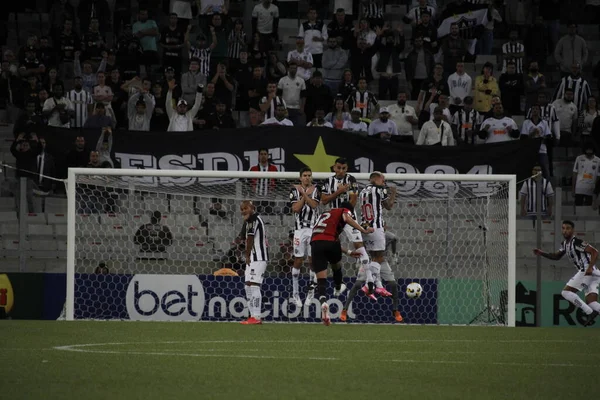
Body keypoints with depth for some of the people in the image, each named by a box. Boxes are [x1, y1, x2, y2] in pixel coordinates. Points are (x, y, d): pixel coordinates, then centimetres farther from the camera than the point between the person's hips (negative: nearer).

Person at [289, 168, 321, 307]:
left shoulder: (316, 189, 5)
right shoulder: (295, 190, 4)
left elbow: (314, 204, -10)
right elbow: (295, 208, -7)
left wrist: (304, 193, -12)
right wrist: (305, 195, -9)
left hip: (314, 228, 1)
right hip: (300, 228, 0)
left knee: (313, 259, 1)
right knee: (298, 260, -1)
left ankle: (311, 290, 10)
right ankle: (295, 293, 3)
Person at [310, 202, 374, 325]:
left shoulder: (325, 214, 36)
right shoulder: (344, 211, 16)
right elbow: (347, 219, -11)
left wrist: (349, 252, 41)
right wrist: (364, 230, -9)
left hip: (315, 243, 4)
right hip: (329, 242, -4)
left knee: (321, 279, -1)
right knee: (336, 267, 29)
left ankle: (323, 300, -26)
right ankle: (338, 289, 52)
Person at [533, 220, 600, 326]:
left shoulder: (577, 242, -10)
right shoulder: (565, 244, 18)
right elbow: (557, 256, 31)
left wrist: (590, 267, -26)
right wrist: (542, 253, 17)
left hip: (586, 271, -9)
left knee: (566, 292, -10)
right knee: (591, 302, -1)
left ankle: (590, 313, -18)